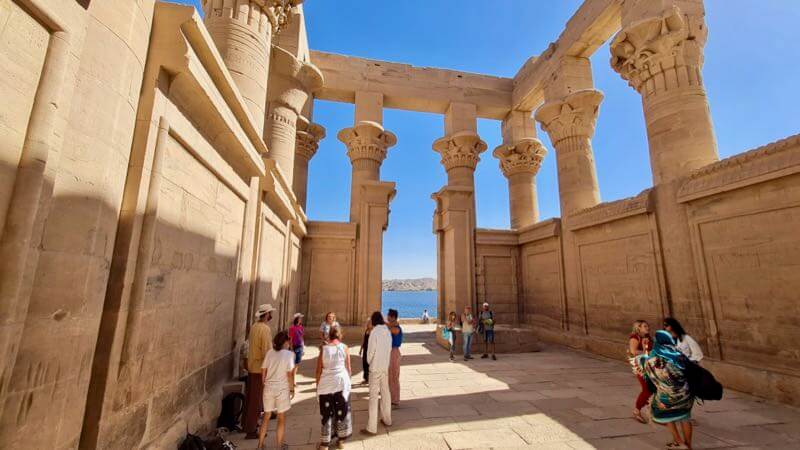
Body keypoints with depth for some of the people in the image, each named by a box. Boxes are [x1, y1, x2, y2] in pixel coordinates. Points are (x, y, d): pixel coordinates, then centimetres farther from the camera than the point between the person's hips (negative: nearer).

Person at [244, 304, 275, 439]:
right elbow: (266, 350, -22)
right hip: (260, 368, -8)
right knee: (257, 400, 3)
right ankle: (251, 431, 11)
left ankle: (248, 424, 34)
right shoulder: (265, 328, -21)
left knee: (250, 397, 20)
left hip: (251, 366, 8)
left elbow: (253, 345, 10)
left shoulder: (254, 326, 5)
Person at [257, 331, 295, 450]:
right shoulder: (289, 354, -14)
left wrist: (265, 384, 18)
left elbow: (263, 371, 4)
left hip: (268, 388, 4)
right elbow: (290, 374, -13)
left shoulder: (270, 353, -1)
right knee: (282, 418, 13)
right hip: (282, 389, -4)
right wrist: (292, 389, -2)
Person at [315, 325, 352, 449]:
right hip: (341, 381, 0)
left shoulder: (324, 348, -4)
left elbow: (319, 369, -1)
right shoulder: (344, 348, -3)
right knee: (342, 411, 16)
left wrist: (318, 384, 11)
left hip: (326, 383, 0)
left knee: (327, 413, 13)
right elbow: (348, 368, 2)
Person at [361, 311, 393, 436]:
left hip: (375, 367, -6)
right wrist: (385, 361, 14)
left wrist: (369, 361, 4)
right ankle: (387, 420, 31)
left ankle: (371, 427, 5)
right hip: (385, 366, 6)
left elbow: (371, 350, -14)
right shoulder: (387, 331, 0)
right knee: (385, 393, 18)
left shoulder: (374, 332, -17)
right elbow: (389, 349, 4)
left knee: (373, 396, 0)